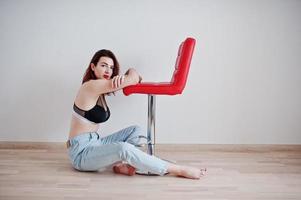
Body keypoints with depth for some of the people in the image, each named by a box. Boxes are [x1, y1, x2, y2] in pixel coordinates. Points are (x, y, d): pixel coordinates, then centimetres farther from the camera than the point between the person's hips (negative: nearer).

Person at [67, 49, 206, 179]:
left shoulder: (100, 89, 10)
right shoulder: (91, 85, -18)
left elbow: (135, 78, 7)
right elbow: (132, 79, -23)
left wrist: (123, 78, -17)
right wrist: (132, 73, 1)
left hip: (94, 144, 9)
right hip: (80, 152, -9)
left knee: (136, 131, 4)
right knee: (124, 148, -31)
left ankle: (120, 165, -19)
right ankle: (179, 170, -24)